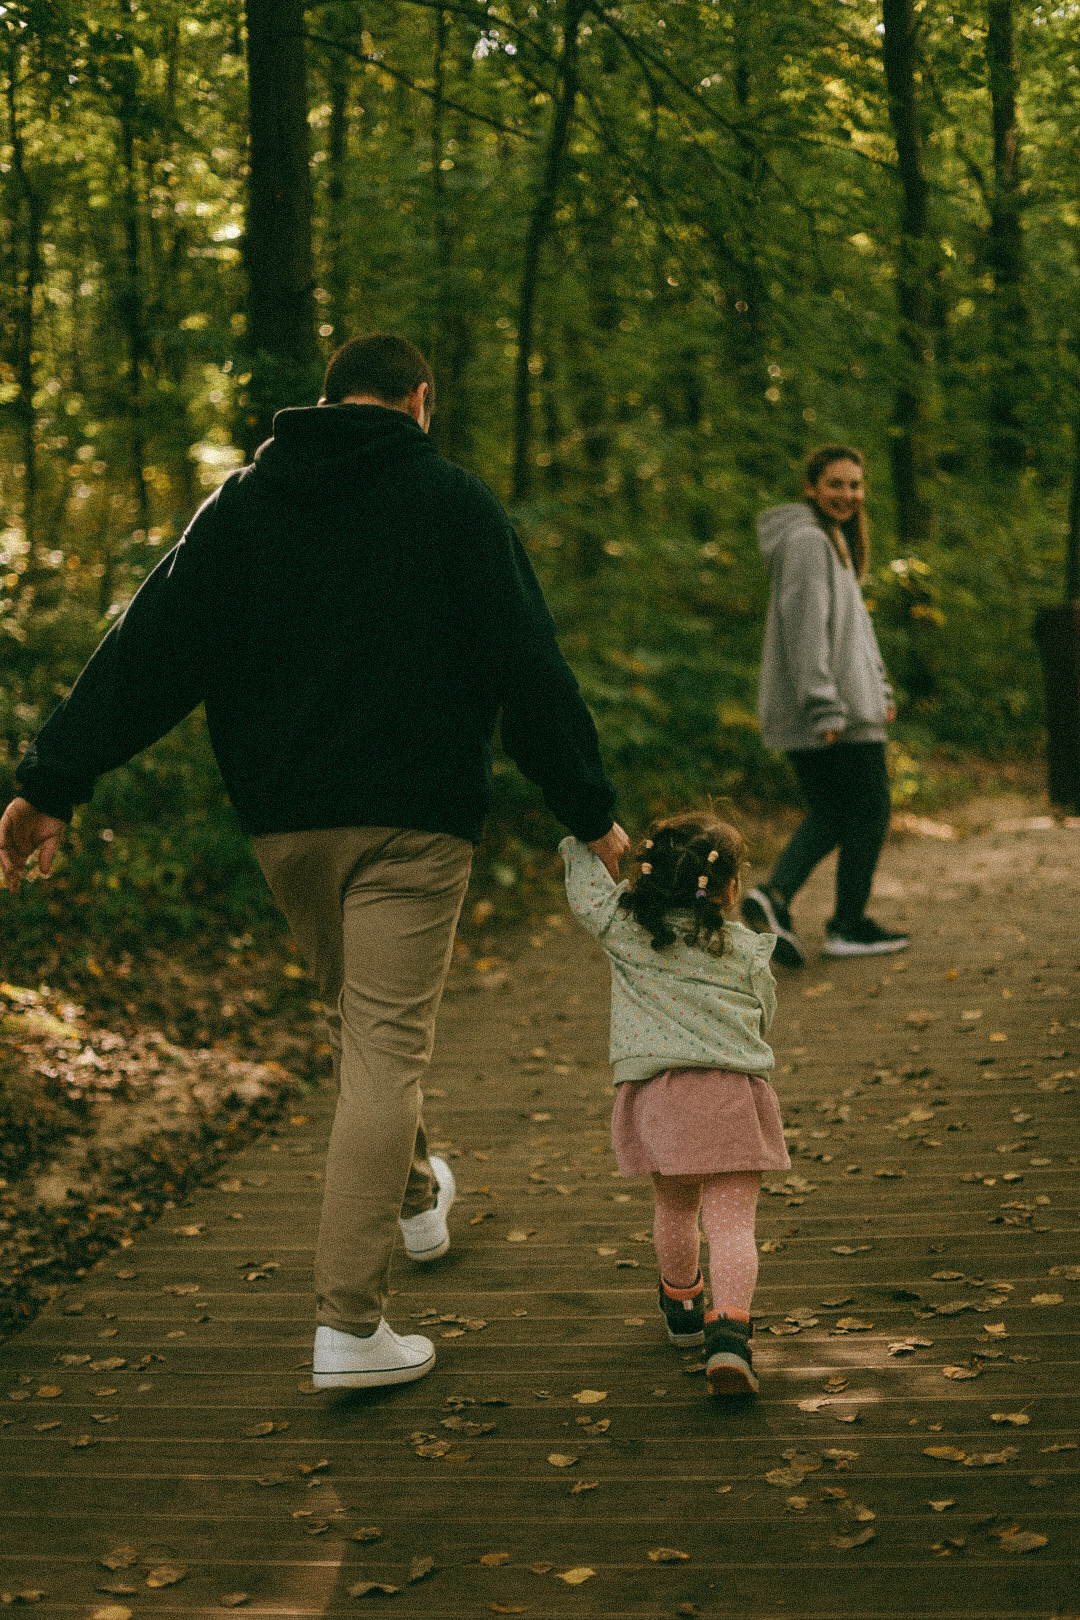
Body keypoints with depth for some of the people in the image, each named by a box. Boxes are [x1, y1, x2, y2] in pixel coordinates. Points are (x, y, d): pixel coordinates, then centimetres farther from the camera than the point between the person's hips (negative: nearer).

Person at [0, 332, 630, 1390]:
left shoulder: (242, 500, 9)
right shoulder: (451, 501, 0)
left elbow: (148, 647, 1)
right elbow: (526, 665, -4)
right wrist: (590, 814, 0)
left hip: (284, 824, 4)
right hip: (412, 822, -4)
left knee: (355, 1018, 25)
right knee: (386, 1047, -4)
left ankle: (414, 1197, 45)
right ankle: (350, 1324, -8)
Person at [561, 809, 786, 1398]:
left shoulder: (625, 929, 7)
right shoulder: (746, 949, 9)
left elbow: (586, 891, 19)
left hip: (657, 1091, 2)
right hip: (735, 1089, -1)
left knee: (675, 1210, 21)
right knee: (731, 1220, -6)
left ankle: (682, 1305, 43)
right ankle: (728, 1332, -22)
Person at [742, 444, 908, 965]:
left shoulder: (835, 540, 19)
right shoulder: (807, 541, -14)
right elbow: (805, 628, -20)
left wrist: (880, 689, 20)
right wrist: (825, 708, -23)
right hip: (833, 709, -10)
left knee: (830, 814, 11)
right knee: (869, 810, 1)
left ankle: (774, 895, -4)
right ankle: (849, 926, 9)